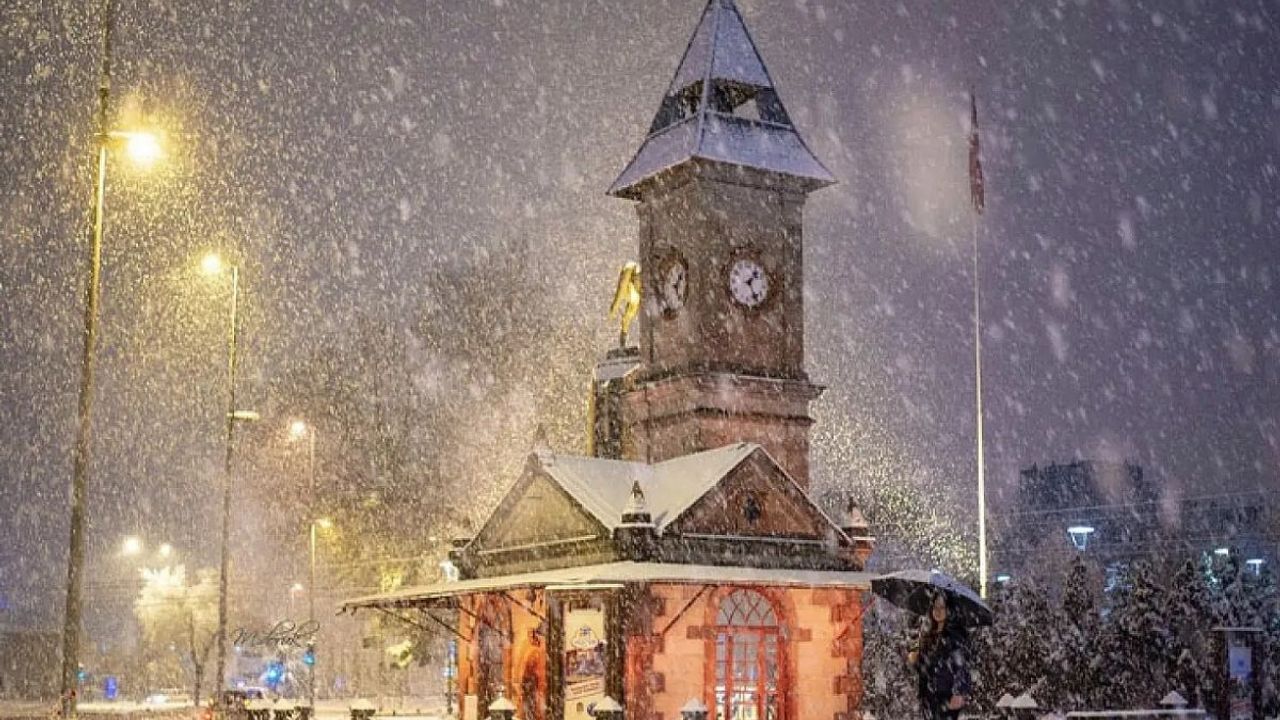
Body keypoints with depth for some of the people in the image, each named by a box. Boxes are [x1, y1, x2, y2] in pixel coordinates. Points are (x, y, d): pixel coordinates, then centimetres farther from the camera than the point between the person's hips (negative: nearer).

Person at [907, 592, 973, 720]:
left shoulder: (956, 634, -14)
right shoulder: (928, 633, 8)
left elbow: (961, 664, -19)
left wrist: (958, 693, -24)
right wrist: (912, 657, -2)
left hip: (947, 693, -7)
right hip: (929, 692, 7)